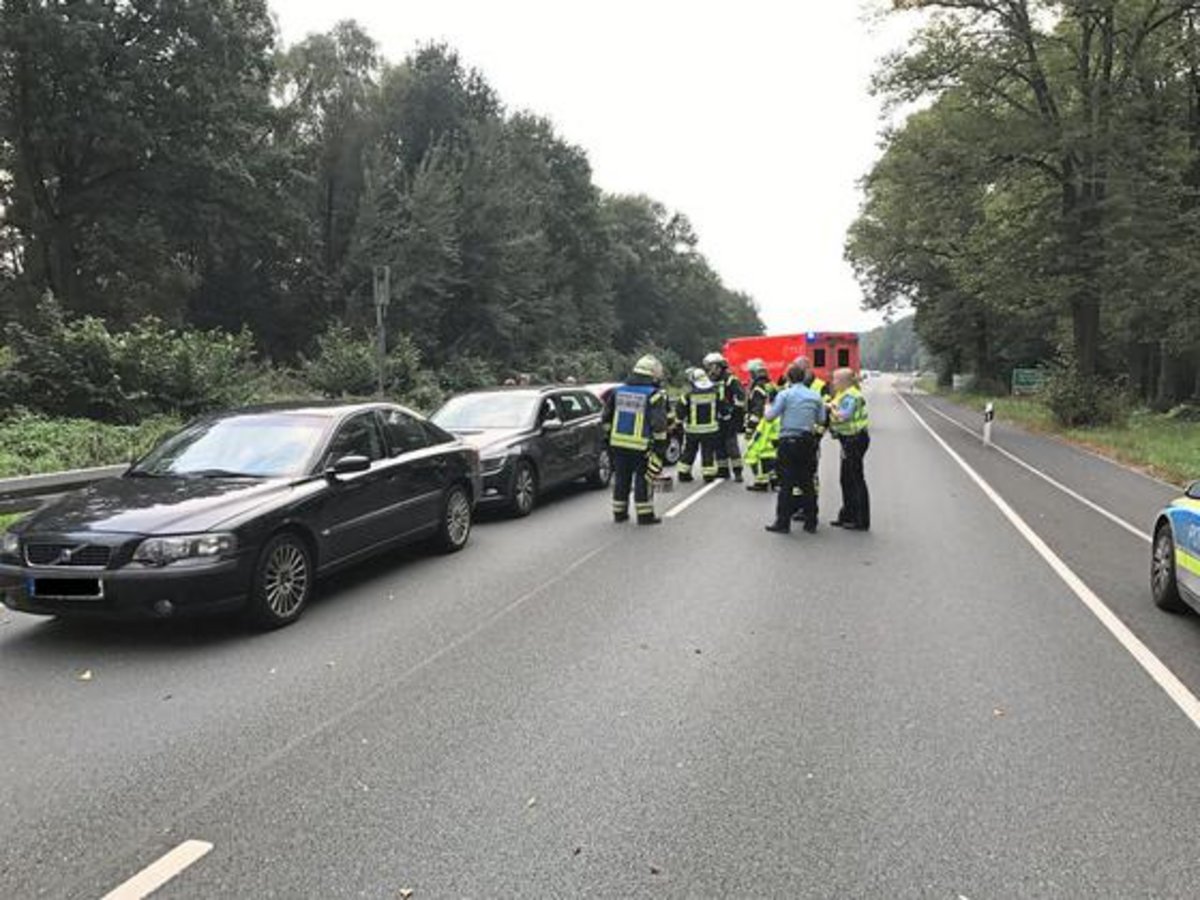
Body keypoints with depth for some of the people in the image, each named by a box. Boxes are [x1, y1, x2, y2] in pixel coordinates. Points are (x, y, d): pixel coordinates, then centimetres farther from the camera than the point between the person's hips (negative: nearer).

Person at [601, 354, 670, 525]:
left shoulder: (617, 391, 8)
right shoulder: (654, 395, -9)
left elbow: (606, 418, 14)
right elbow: (658, 424, -14)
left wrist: (611, 434, 25)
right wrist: (661, 445, -6)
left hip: (618, 444, 5)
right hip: (641, 447, -5)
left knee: (621, 479, 15)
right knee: (643, 479, 4)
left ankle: (619, 513, 23)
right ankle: (645, 515, 7)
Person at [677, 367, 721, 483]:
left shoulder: (689, 393, -12)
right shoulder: (714, 390, -3)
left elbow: (681, 409, -6)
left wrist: (679, 421, 6)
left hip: (693, 428, -1)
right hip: (710, 427, 1)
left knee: (689, 451, 12)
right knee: (708, 452, 9)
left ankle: (684, 473, 17)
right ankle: (708, 474, 9)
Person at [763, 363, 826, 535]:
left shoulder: (785, 394, -7)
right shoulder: (815, 396, 6)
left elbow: (770, 416, -7)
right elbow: (821, 420, 11)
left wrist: (769, 405, 13)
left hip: (789, 441, -4)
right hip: (808, 441, 4)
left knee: (786, 483, -2)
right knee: (807, 482, 10)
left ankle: (783, 522, -1)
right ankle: (810, 522, 14)